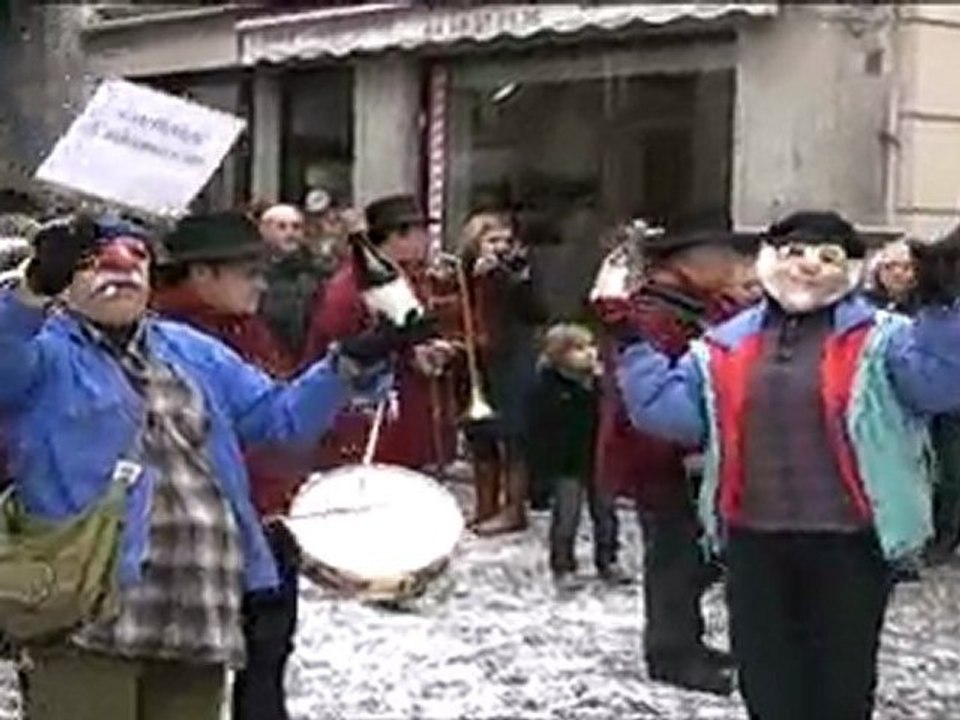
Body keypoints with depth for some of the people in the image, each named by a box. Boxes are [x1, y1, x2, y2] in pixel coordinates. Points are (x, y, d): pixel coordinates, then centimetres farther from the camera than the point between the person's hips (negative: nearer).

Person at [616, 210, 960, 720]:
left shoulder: (878, 338, -4)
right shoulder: (725, 346, 6)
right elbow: (668, 410, 5)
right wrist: (634, 343, -3)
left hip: (848, 541, -3)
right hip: (753, 540, 4)